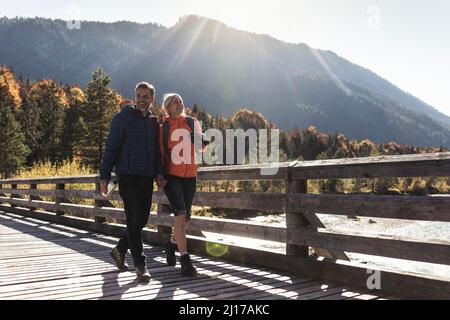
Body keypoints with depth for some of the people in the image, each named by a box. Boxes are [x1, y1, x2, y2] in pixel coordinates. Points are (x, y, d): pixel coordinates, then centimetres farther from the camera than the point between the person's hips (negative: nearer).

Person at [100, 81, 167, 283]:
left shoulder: (154, 122, 15)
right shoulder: (123, 118, 0)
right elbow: (111, 147, -3)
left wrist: (159, 173, 3)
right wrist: (104, 175, -10)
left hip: (147, 178, 6)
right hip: (128, 175, -6)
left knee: (143, 219, 9)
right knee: (134, 219, -7)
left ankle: (120, 249, 30)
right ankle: (140, 266, -1)